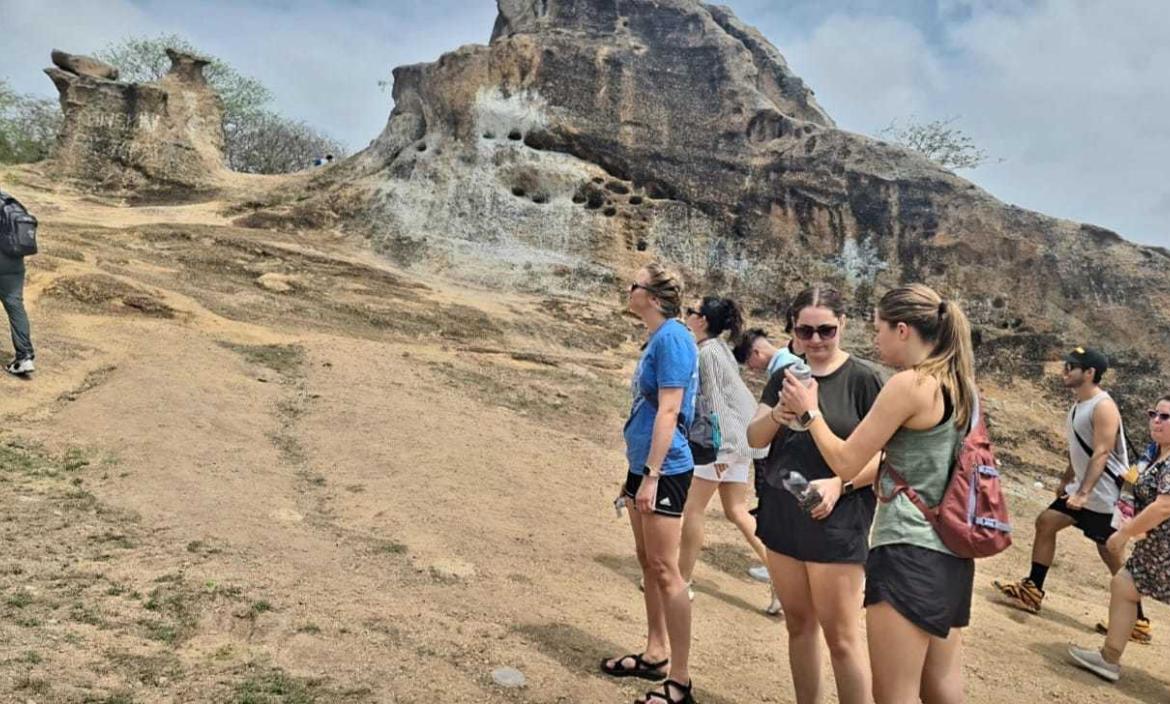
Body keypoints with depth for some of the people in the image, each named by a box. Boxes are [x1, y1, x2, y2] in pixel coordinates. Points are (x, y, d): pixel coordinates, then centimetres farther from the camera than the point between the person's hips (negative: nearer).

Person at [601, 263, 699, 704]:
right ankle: (655, 654, 31)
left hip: (664, 471, -10)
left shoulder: (672, 337, -16)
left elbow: (668, 412, -21)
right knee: (648, 563, 17)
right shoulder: (656, 339, 11)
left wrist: (651, 476, -23)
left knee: (665, 569, -4)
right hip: (642, 465, 10)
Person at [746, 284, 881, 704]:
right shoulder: (785, 377, 7)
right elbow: (754, 439, 0)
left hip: (836, 523, -5)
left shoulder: (863, 379, -7)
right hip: (782, 517, 5)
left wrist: (840, 483, -23)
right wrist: (776, 416, -21)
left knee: (841, 636, 0)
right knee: (798, 624, 15)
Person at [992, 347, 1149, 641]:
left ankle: (1137, 621, 11)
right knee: (1046, 522, 9)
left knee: (1112, 555, -3)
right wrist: (1066, 481, 25)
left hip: (1104, 493, -10)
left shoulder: (1103, 407, -20)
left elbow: (1101, 454, -28)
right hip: (1083, 487, 10)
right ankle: (1032, 591, 16)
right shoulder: (1079, 404, 10)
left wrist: (1084, 493, -35)